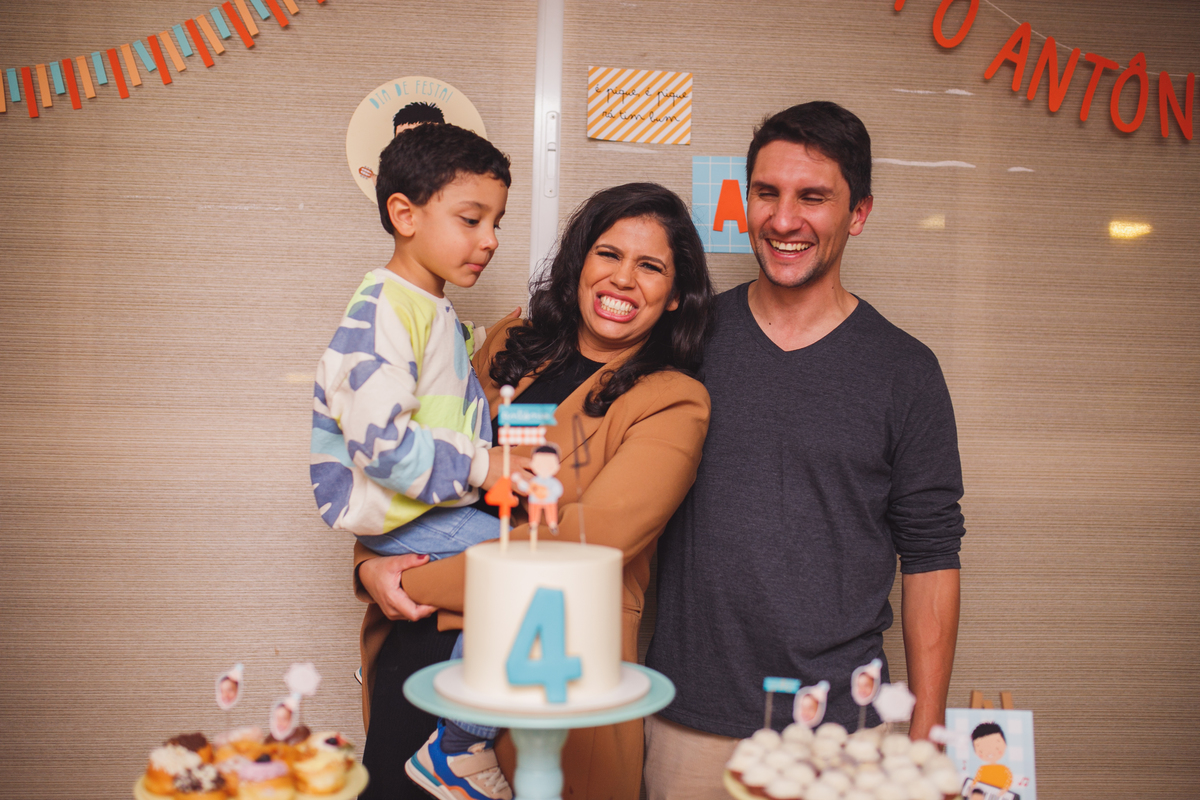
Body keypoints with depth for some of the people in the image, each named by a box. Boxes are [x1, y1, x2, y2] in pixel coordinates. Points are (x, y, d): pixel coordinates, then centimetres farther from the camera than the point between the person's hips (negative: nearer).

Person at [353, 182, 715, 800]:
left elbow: (589, 540, -19)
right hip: (413, 644, 5)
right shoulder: (513, 343, 7)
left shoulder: (673, 402, -10)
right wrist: (371, 564, -6)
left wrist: (423, 583, -16)